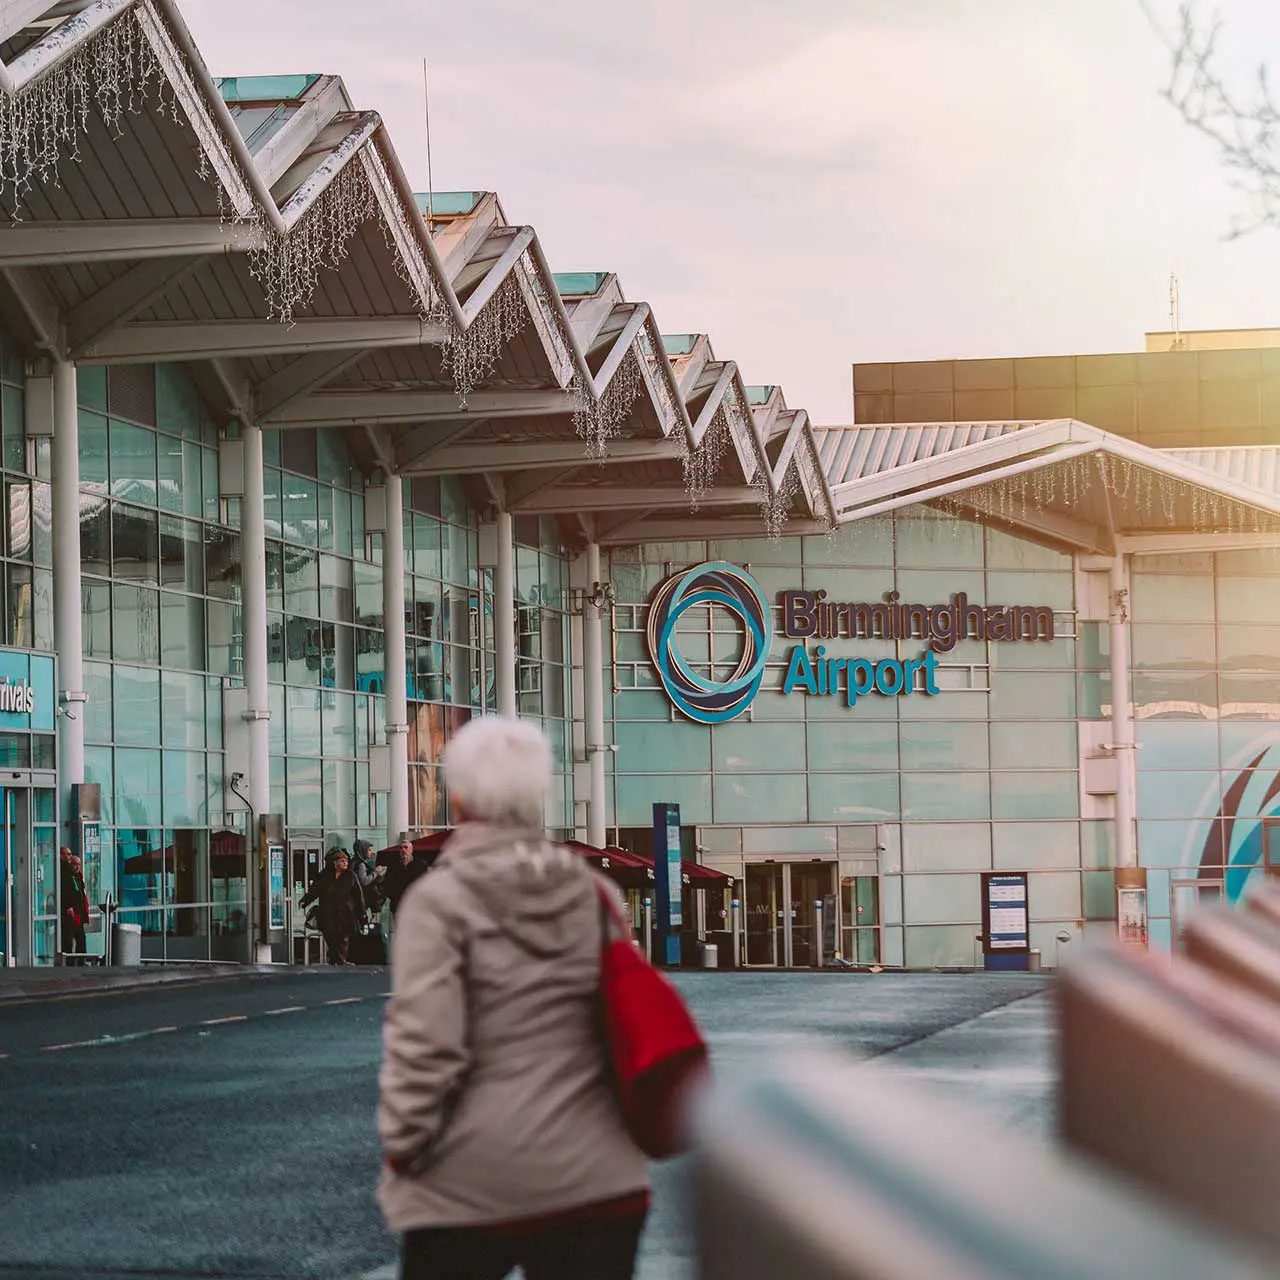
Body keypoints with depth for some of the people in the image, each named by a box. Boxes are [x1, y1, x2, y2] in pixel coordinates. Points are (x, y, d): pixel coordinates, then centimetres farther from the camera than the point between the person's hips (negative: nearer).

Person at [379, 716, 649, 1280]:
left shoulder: (438, 900, -9)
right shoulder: (595, 892, 8)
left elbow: (425, 1043, -14)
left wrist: (400, 1142, -2)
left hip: (474, 1184, -4)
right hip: (597, 1178, 4)